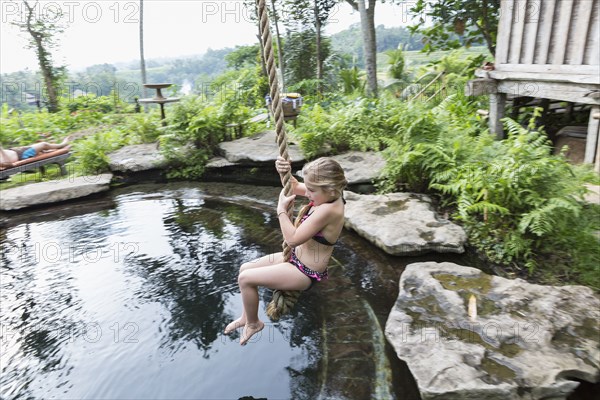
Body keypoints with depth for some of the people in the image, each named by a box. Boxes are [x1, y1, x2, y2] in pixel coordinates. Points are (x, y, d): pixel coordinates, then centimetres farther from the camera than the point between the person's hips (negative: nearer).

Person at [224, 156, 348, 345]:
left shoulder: (328, 210, -35)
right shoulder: (327, 196, -8)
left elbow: (292, 239, -30)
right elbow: (294, 186, 8)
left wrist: (281, 209, -20)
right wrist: (285, 172, -14)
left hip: (306, 273, -9)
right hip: (297, 257, 9)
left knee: (245, 278, -12)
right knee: (245, 268, 11)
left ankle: (253, 323, 15)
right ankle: (246, 316, 33)